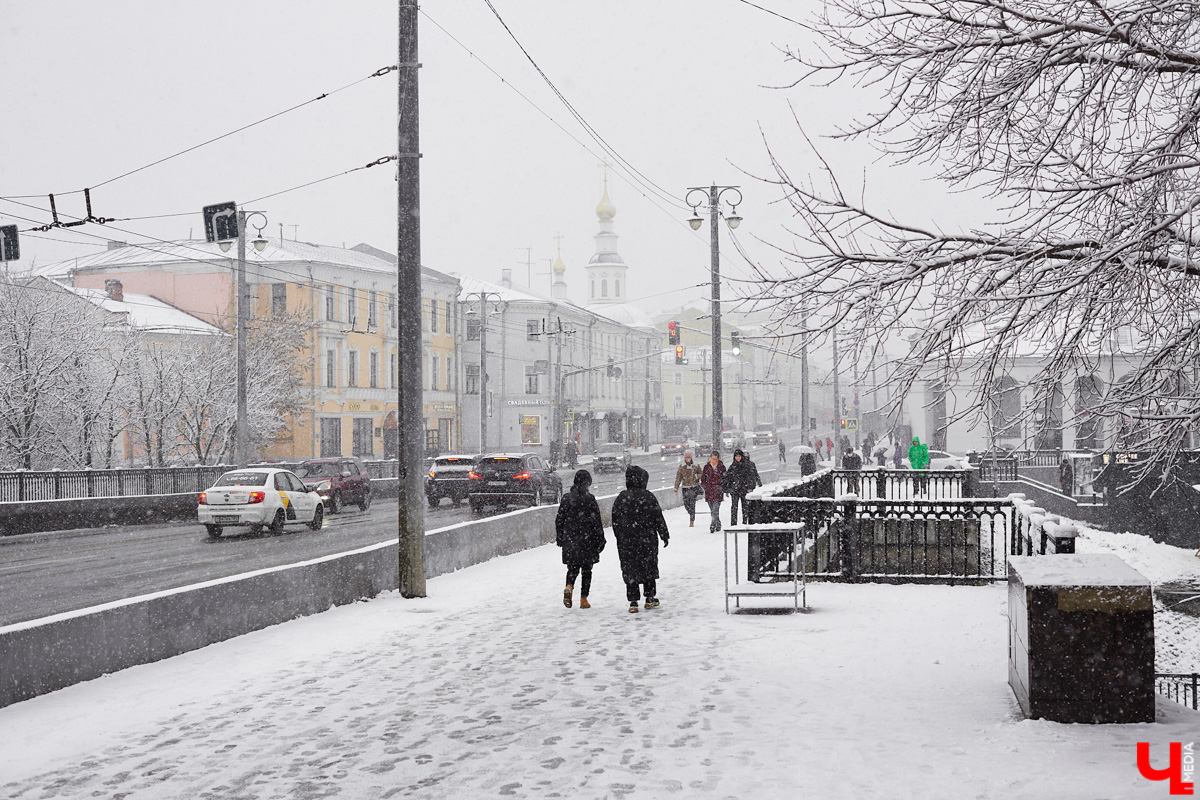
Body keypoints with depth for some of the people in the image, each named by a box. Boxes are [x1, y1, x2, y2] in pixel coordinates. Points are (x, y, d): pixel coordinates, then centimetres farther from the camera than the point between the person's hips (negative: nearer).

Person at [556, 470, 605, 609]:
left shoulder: (566, 498, 2)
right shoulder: (590, 499, -9)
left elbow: (559, 520, 7)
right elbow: (596, 521, -7)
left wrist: (559, 538, 16)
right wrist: (600, 539, 1)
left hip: (570, 540, 3)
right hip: (587, 540, -3)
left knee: (573, 568, 13)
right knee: (586, 569, 7)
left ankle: (569, 587, -16)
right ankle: (583, 599, 6)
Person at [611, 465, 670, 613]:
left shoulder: (620, 498, 0)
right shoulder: (648, 497, -8)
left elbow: (615, 521, 5)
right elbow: (658, 518, -5)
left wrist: (620, 539, 16)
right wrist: (665, 536, 6)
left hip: (626, 542, 2)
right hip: (647, 540, -1)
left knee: (630, 571, 5)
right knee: (649, 567, 13)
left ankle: (633, 601, 0)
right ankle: (650, 598, 20)